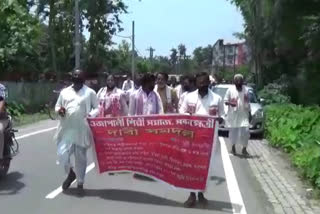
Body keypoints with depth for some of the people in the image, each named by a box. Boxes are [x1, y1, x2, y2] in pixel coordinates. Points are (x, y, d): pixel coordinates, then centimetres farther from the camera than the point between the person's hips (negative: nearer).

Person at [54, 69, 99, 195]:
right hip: (67, 130, 2)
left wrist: (92, 114, -17)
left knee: (81, 158, 5)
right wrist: (59, 110, -6)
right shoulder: (64, 92, 13)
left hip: (82, 131, -2)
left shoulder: (90, 92, 4)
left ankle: (80, 183, 22)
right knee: (62, 155, -5)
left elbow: (97, 108, 5)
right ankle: (70, 173, 26)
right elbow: (57, 106, 18)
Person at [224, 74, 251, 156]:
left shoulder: (245, 90, 7)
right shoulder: (230, 90, -1)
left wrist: (249, 113, 12)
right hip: (233, 114, -1)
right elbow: (225, 101, 1)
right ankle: (233, 147, 25)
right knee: (233, 132, 4)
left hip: (243, 115, 2)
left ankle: (244, 149, 7)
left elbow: (248, 103, 14)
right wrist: (230, 103, -20)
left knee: (245, 132, -7)